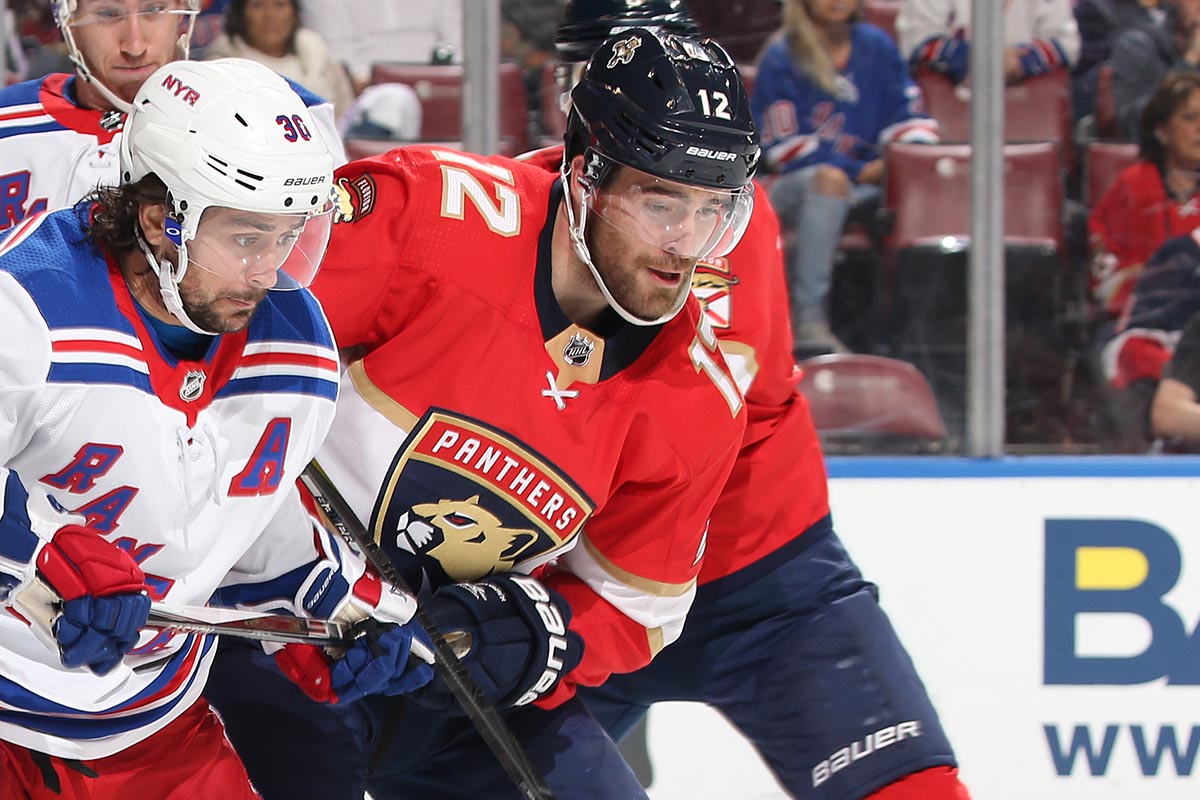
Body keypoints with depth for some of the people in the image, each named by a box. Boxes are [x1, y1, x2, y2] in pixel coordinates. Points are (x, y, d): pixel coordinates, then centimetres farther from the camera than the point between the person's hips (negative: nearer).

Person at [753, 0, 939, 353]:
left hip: (866, 193, 4)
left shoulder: (876, 46, 14)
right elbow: (786, 146, -5)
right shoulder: (782, 56, 1)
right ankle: (808, 320, -47)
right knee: (829, 176, -38)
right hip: (794, 188, -4)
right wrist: (860, 172, -13)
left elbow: (913, 122, 12)